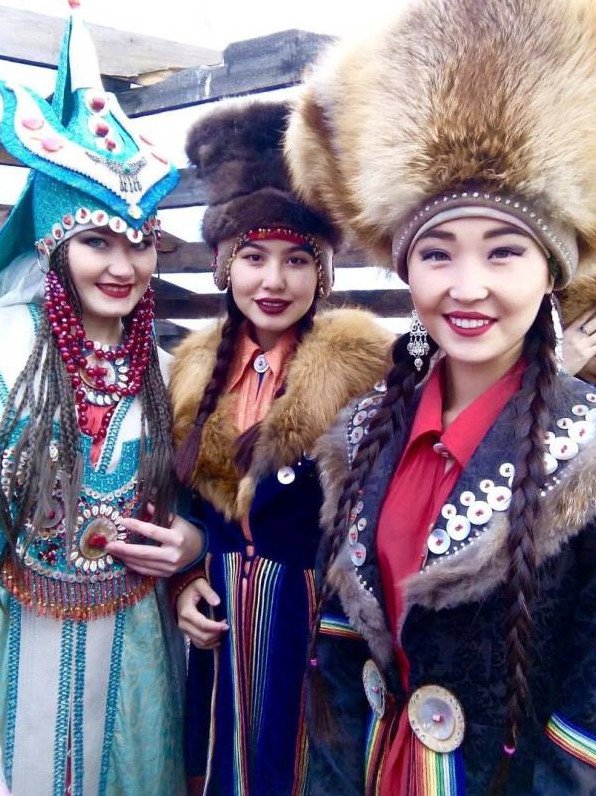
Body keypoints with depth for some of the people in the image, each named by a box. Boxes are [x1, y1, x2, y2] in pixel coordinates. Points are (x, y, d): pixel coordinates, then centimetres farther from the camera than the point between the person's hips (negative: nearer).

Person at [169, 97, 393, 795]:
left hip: (314, 608, -4)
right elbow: (180, 492, 9)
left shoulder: (360, 363, -13)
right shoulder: (196, 367, 2)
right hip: (216, 609, 5)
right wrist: (184, 582, 0)